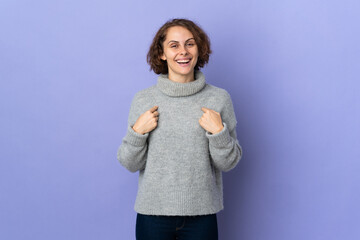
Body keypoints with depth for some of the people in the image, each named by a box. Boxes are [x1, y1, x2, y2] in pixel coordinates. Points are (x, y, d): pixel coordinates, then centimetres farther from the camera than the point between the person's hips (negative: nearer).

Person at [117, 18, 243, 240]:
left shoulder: (219, 98, -2)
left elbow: (229, 163, 1)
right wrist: (137, 132, -13)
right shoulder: (143, 100, -1)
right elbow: (130, 164, 3)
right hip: (153, 214, 0)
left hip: (201, 215, 0)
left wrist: (218, 131, -15)